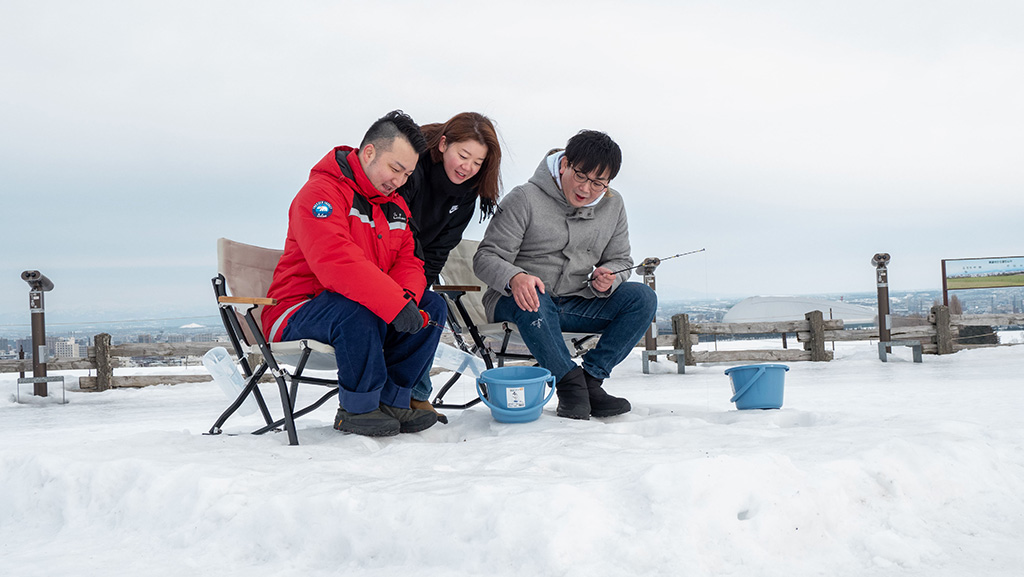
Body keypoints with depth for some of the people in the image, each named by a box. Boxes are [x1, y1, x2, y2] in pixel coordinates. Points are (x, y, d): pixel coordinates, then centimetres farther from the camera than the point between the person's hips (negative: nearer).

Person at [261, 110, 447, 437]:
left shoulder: (395, 204, 11)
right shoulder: (321, 192, -18)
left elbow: (407, 262, 6)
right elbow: (337, 264, -33)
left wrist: (407, 297, -19)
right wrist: (395, 305, -37)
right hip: (299, 312, -8)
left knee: (432, 306, -7)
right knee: (359, 313, -37)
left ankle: (391, 400, -4)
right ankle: (357, 410, -18)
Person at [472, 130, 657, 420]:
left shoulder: (612, 205, 6)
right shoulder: (525, 199, -11)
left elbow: (620, 260, 12)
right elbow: (487, 257, -14)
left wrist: (608, 280, -14)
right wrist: (514, 277, -37)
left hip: (576, 305, 5)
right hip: (517, 301, -4)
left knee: (643, 297, -16)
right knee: (534, 300, -40)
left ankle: (591, 379, -20)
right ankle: (570, 384, -28)